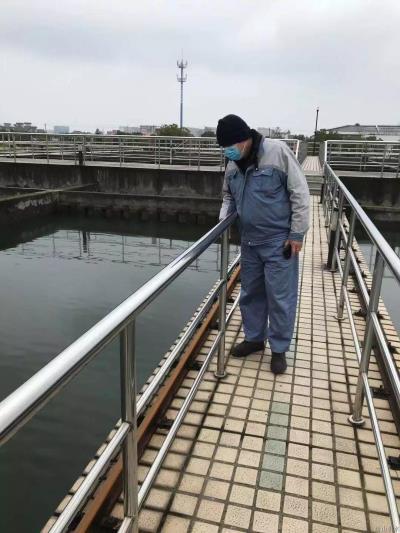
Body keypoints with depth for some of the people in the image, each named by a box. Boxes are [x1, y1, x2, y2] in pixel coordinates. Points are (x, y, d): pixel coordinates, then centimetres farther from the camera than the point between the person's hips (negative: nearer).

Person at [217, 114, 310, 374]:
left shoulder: (278, 151, -15)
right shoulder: (233, 164, 3)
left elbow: (300, 194, -13)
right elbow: (229, 196, 18)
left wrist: (297, 234, -14)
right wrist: (223, 220, -1)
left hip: (279, 241, -6)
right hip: (249, 241, 6)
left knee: (280, 297, 2)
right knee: (251, 293, 16)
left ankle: (279, 348, 19)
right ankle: (254, 338, 35)